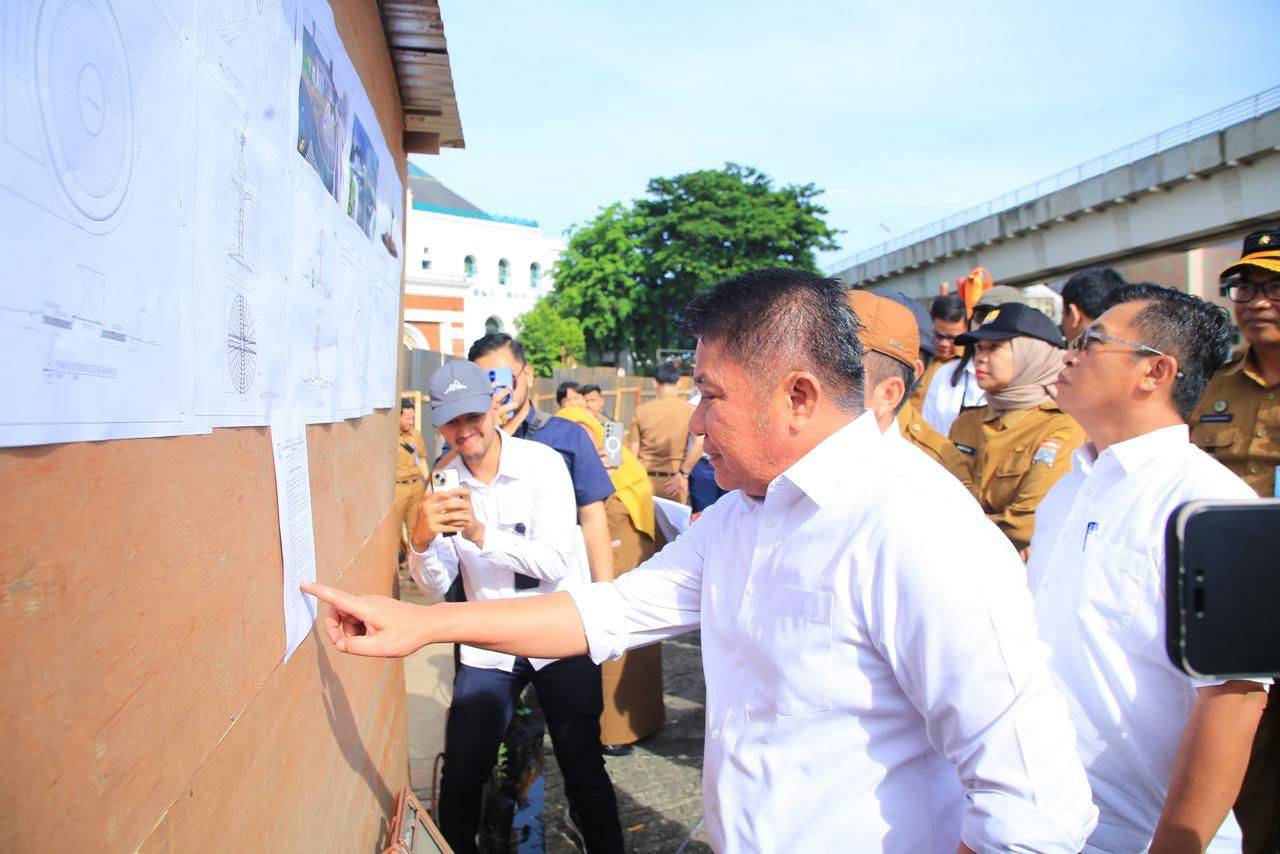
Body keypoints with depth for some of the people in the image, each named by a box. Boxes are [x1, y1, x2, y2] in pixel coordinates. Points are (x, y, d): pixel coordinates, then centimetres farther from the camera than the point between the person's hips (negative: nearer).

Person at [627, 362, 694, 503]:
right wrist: (684, 474, -8)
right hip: (674, 481, -1)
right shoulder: (690, 410, -3)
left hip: (645, 480, 1)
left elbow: (633, 451, 1)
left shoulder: (641, 410, -1)